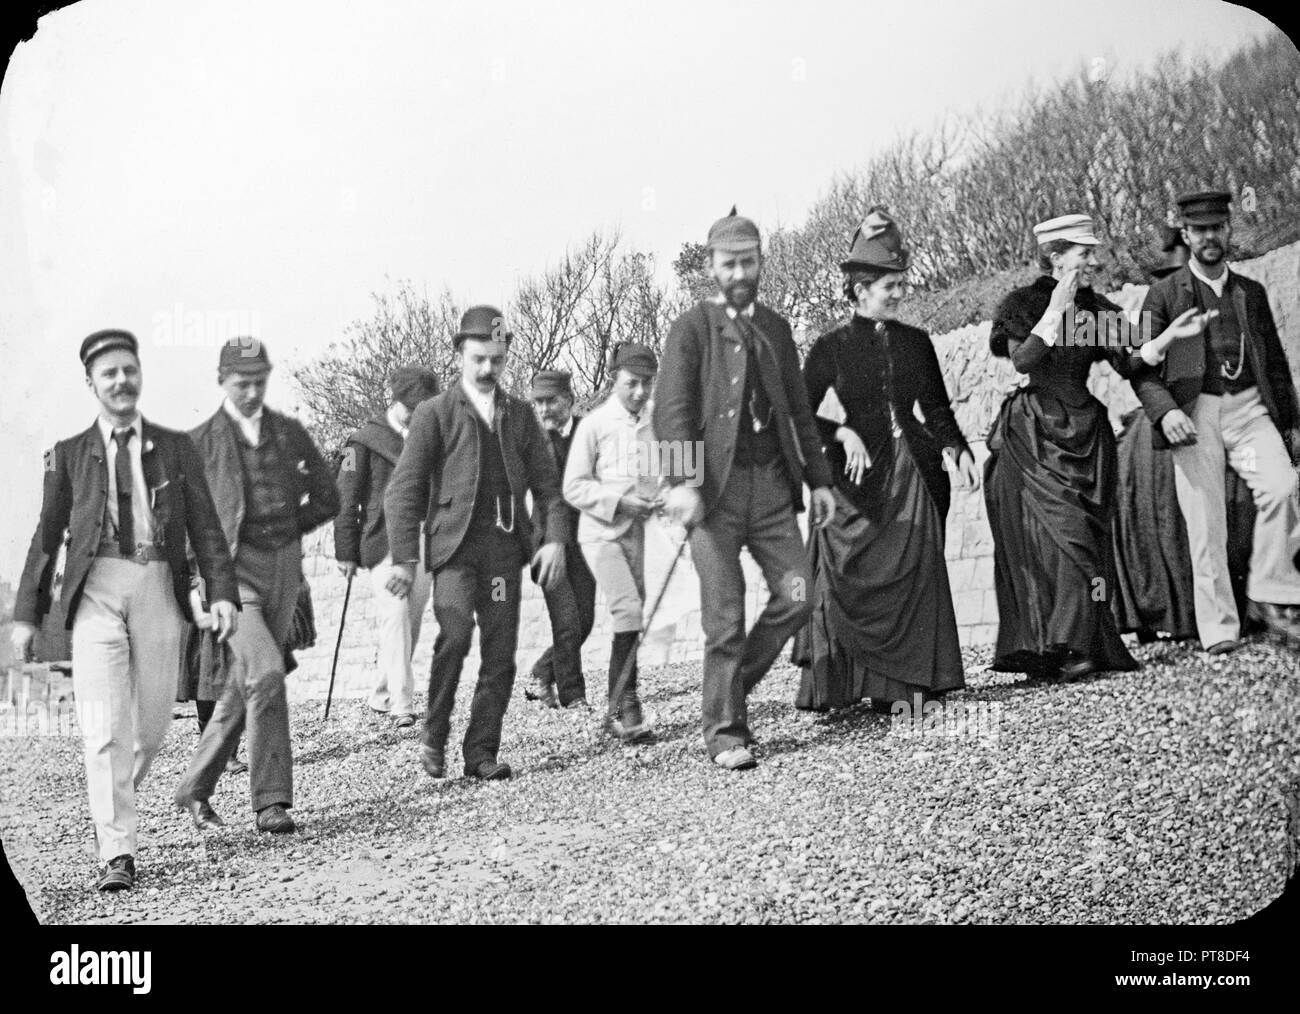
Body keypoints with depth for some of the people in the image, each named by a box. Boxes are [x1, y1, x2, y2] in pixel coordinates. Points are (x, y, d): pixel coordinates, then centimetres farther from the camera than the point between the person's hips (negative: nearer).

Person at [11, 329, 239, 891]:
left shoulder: (176, 448, 13)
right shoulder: (69, 454, 12)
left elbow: (205, 527, 7)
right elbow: (48, 536, 14)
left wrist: (222, 592, -6)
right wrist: (27, 614, 11)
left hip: (159, 590, 1)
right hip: (96, 590, -1)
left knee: (152, 723, 5)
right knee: (104, 728, -10)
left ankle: (115, 799, 35)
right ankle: (117, 855, -9)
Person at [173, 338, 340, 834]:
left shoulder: (289, 432, 11)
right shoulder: (199, 442, 0)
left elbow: (327, 499, 19)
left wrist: (284, 531, 10)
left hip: (283, 570, 5)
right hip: (231, 571, -5)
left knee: (242, 690, 9)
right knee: (265, 671, -21)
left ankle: (194, 790, 25)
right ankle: (271, 798, -13)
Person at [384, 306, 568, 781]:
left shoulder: (520, 415, 16)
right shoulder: (435, 414, 4)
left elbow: (547, 483, 16)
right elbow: (403, 489, 1)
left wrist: (556, 538, 0)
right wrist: (404, 557, -7)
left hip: (505, 546, 4)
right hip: (455, 544, -4)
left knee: (500, 655, 0)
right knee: (455, 632, -23)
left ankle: (482, 751, 11)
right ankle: (434, 734, -7)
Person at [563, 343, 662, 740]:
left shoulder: (655, 425, 7)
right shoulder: (595, 425, -7)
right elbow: (573, 487, -7)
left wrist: (661, 500, -5)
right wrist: (619, 500, -18)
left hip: (636, 532, 6)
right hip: (600, 532, -6)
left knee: (634, 614, 10)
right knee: (628, 609, -18)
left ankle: (618, 702, 24)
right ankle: (625, 704, -13)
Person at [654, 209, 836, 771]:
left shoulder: (775, 328, 17)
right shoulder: (692, 328, 0)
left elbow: (799, 409, 21)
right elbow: (671, 410, -9)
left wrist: (818, 477, 16)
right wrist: (682, 482, -21)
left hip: (771, 482, 5)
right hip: (716, 486, -5)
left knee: (796, 595, -2)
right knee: (725, 618, -2)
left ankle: (734, 685, 20)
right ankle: (725, 732, 8)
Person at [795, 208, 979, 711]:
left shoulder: (915, 343, 11)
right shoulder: (831, 348, 1)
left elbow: (937, 407, 14)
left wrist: (954, 448, -3)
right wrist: (842, 433, -15)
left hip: (912, 473, 3)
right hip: (859, 476, -3)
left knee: (916, 570, -3)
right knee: (851, 578, -7)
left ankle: (907, 682, 2)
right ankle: (836, 684, 0)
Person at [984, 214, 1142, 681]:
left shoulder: (1098, 308, 12)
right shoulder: (1022, 304, 0)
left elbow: (1128, 366, 4)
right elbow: (1022, 359, -16)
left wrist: (1173, 335, -10)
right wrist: (1057, 309, -16)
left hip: (1084, 429, 5)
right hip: (1033, 433, -4)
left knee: (1085, 535, -4)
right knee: (1058, 533, -14)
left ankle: (1076, 646, -4)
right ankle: (1061, 648, -13)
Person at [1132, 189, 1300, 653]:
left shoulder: (1252, 292, 16)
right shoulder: (1164, 294, 6)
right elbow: (1142, 369, 1)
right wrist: (1166, 411, -16)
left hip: (1249, 409, 2)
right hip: (1194, 415, -2)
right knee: (1205, 525, -5)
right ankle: (1219, 631, 1)